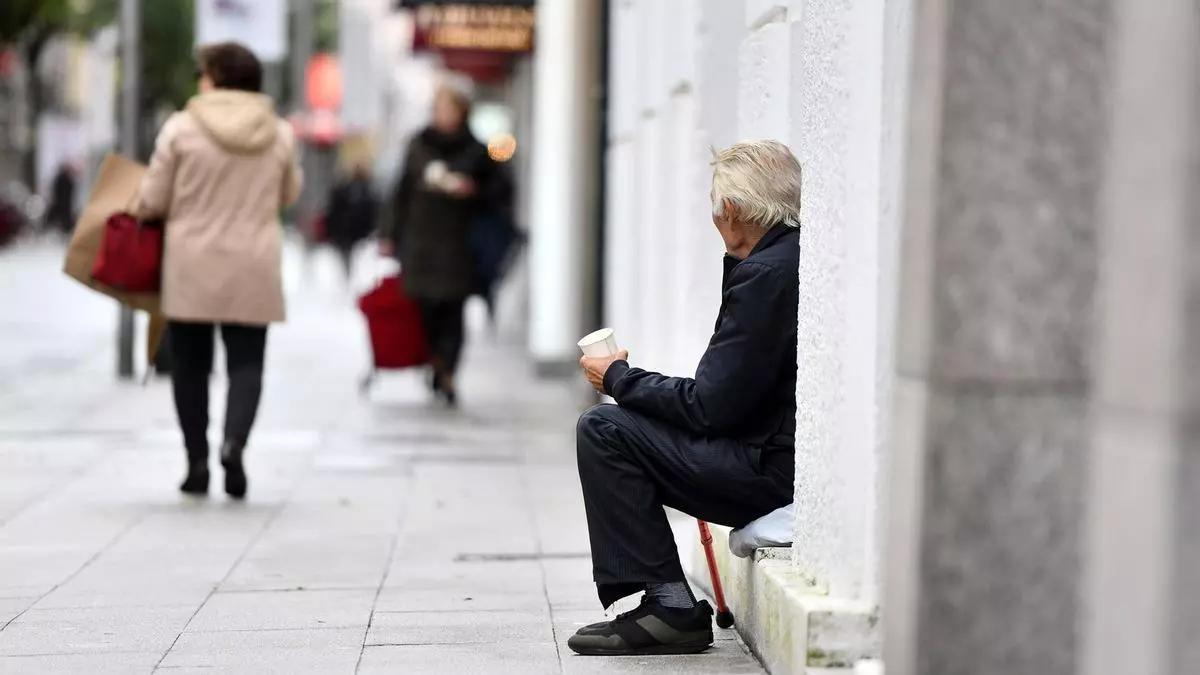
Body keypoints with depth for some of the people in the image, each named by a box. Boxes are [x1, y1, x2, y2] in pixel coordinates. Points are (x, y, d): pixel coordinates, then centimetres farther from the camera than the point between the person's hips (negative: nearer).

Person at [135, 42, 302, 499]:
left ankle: (197, 462, 11)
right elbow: (288, 195, 15)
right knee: (246, 362, 4)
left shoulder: (182, 127, -7)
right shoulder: (279, 133, 2)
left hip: (191, 265, -1)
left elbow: (152, 201, -4)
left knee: (191, 364, 9)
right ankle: (234, 441, -20)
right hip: (253, 269, 1)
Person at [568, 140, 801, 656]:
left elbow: (710, 407, -18)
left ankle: (670, 606, -6)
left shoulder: (766, 274, -18)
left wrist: (617, 376, -5)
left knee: (603, 431, -8)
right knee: (617, 426, 21)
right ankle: (670, 605, 17)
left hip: (776, 470, -10)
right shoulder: (795, 256, 12)